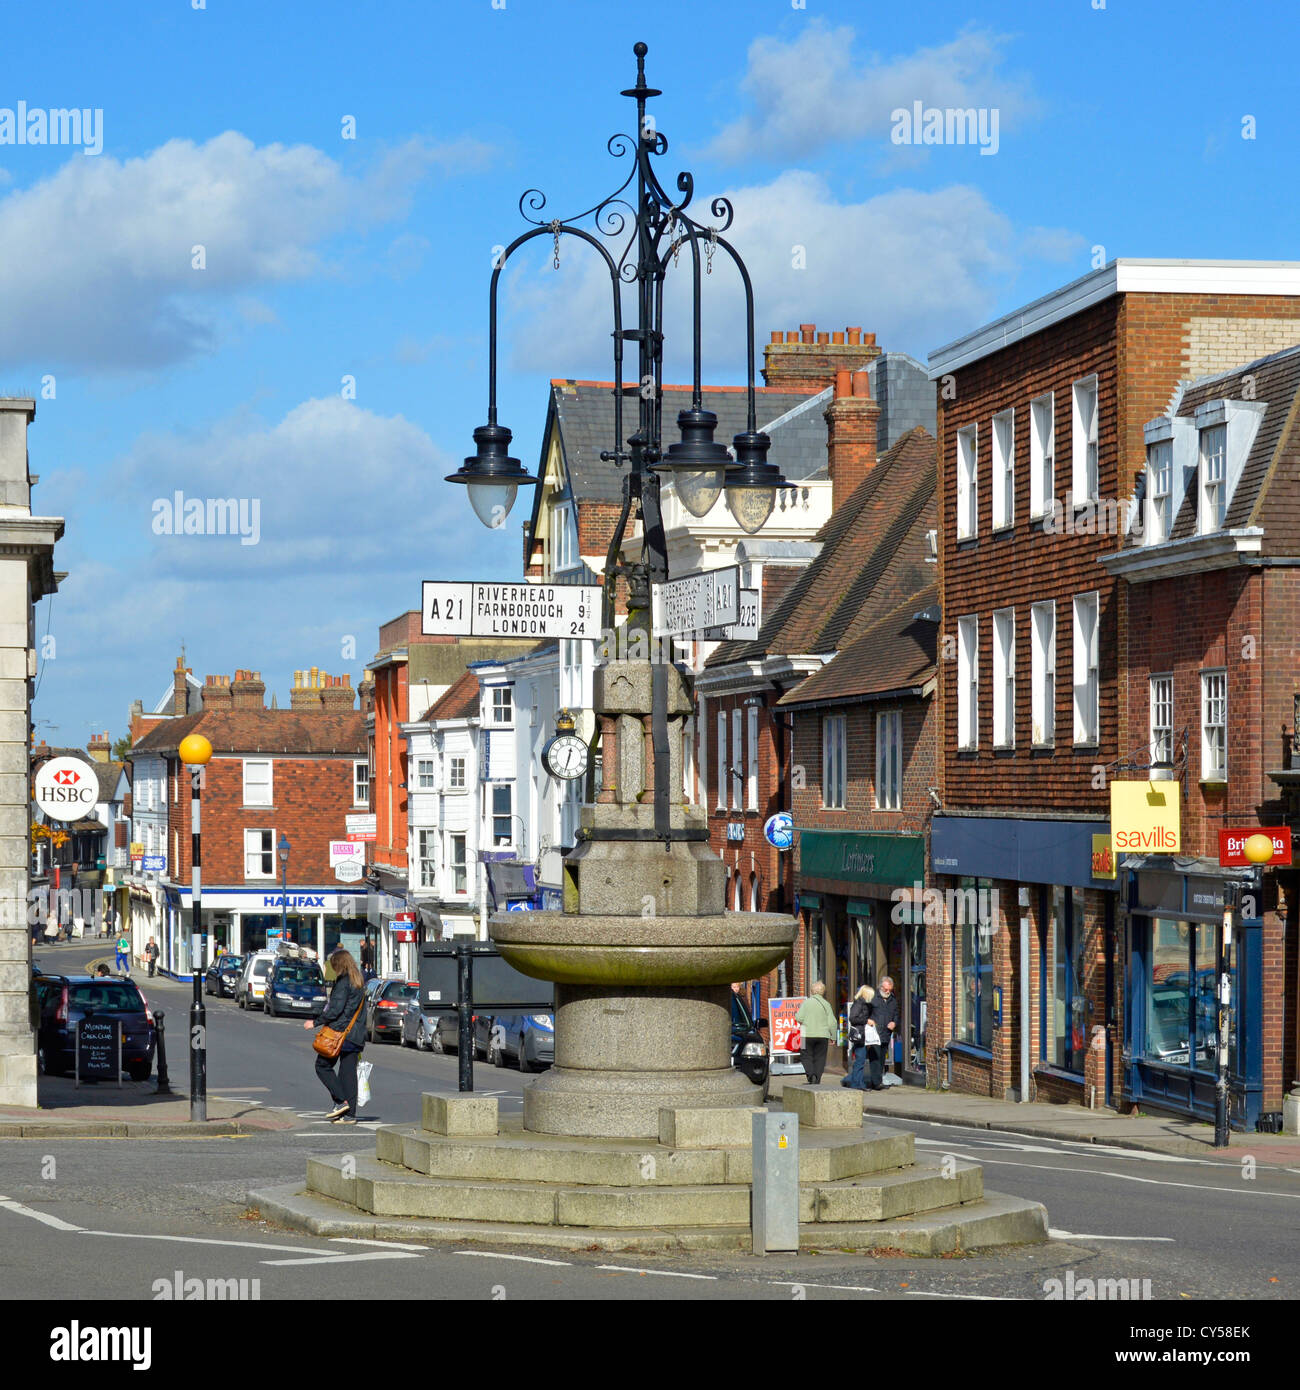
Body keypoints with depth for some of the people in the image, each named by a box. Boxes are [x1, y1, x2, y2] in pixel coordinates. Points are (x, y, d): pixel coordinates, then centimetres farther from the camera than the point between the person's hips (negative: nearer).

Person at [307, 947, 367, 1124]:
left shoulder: (343, 981, -12)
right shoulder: (359, 983, 15)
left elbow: (336, 1009, -18)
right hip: (356, 1035, 8)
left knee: (323, 1065, 3)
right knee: (348, 1071, 8)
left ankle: (341, 1101, -8)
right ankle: (350, 1113, 4)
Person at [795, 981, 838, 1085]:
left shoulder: (806, 1002, -5)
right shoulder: (826, 1004, 2)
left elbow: (799, 1018, -10)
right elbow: (832, 1023, 0)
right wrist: (832, 1037, 9)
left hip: (808, 1035, -2)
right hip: (823, 1035, 2)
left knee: (806, 1056, 7)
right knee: (820, 1058, 9)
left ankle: (811, 1074, -16)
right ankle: (817, 1080, 5)